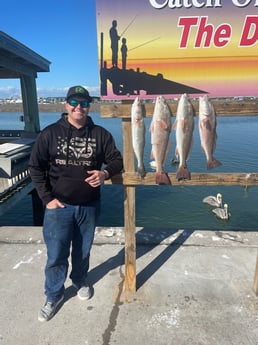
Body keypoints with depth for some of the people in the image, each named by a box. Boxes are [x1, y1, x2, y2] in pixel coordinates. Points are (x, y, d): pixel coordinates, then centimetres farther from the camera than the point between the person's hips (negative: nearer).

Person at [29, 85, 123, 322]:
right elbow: (35, 167, -1)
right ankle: (54, 297, 30)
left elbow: (117, 160, 3)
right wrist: (47, 198, -7)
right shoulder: (50, 133, -5)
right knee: (56, 255, 6)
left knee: (83, 251, 19)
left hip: (89, 206, 2)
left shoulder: (100, 134, -3)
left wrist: (105, 173, -19)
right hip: (59, 205, -1)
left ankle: (80, 281, 47)